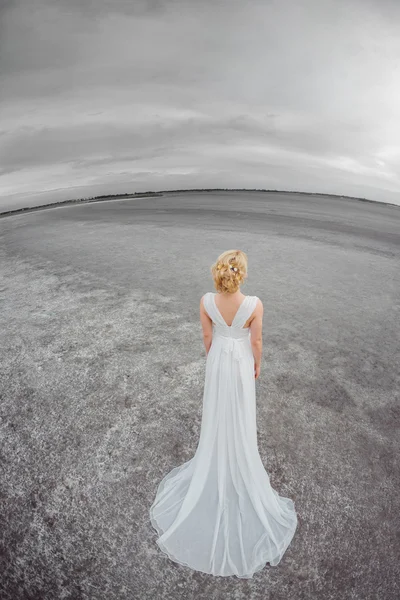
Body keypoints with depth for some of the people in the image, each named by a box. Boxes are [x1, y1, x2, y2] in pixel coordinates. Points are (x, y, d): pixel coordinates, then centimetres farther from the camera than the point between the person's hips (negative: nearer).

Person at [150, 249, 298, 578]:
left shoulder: (206, 301, -20)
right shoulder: (255, 305, -28)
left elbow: (207, 336, -6)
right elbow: (256, 341, -14)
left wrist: (214, 359, 13)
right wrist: (257, 365, 5)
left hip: (217, 359, 3)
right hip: (241, 362, -2)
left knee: (217, 412, 25)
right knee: (240, 416, 20)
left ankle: (215, 465, 48)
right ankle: (239, 469, 43)